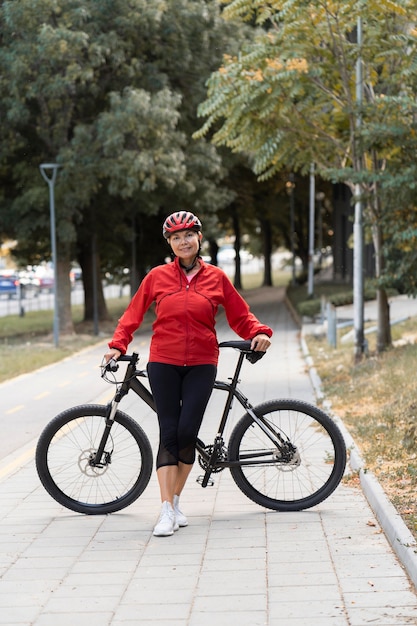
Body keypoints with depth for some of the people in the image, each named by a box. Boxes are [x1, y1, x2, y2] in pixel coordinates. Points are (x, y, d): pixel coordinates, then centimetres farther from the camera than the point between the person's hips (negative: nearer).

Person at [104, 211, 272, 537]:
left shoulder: (216, 277, 4)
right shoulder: (158, 277, 4)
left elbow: (240, 316, 8)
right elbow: (133, 314, 11)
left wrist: (259, 333, -9)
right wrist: (118, 345, 1)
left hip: (201, 365, 0)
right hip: (164, 363, 0)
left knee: (187, 433, -8)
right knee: (169, 434, -5)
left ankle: (176, 499, 13)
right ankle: (167, 510, -7)